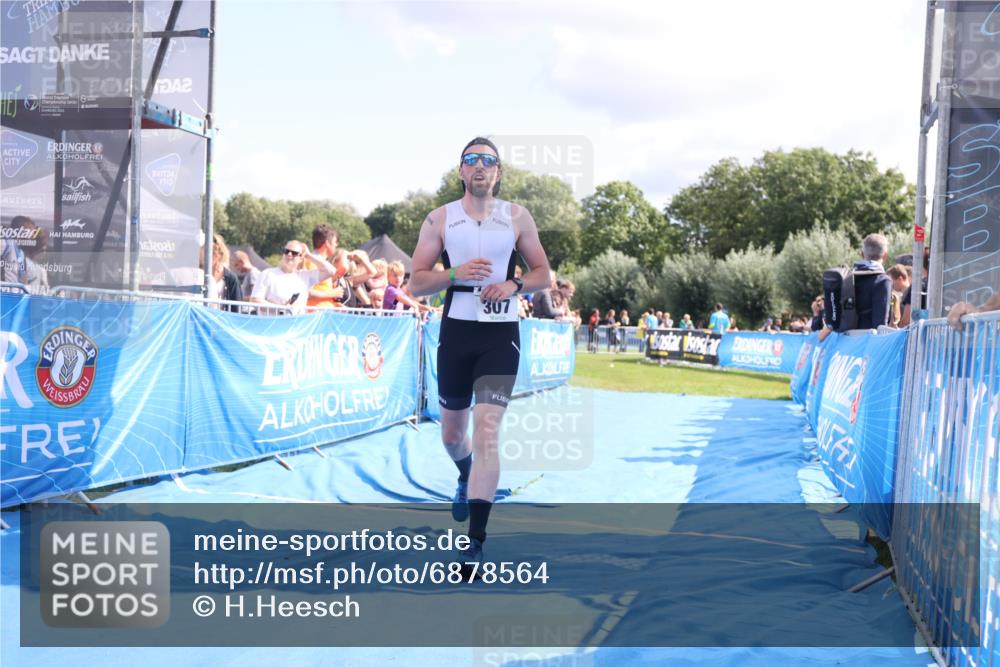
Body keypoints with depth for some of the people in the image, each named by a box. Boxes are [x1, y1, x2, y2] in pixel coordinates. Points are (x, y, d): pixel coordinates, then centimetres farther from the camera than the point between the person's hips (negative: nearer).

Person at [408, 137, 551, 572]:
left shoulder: (518, 218, 3)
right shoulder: (440, 219, 3)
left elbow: (543, 274, 9)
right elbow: (416, 283, 0)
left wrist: (514, 285, -12)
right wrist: (455, 274, -18)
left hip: (500, 335, -2)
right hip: (456, 332, 2)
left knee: (487, 431, -13)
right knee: (452, 432, 15)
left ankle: (476, 540, -12)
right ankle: (466, 477, 51)